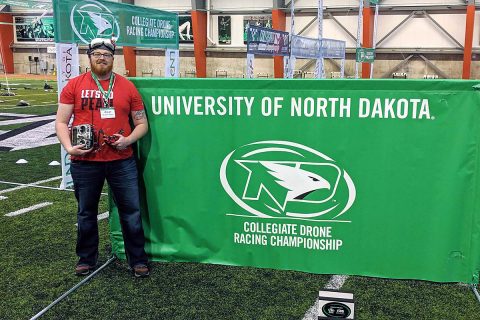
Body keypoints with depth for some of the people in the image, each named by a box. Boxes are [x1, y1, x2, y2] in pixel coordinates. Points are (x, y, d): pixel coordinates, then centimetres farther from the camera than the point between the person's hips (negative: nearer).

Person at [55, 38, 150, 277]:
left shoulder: (127, 86, 4)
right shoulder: (74, 85, 3)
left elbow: (142, 123, 7)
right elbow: (61, 122, 2)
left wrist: (128, 140, -11)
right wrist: (69, 147, -13)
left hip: (121, 161, 0)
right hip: (84, 162, 0)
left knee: (131, 211, 4)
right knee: (86, 213, 14)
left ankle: (138, 260, 18)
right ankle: (86, 259, 31)